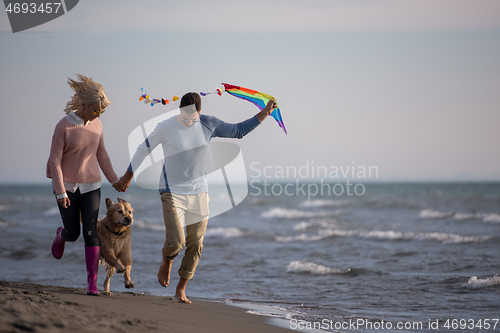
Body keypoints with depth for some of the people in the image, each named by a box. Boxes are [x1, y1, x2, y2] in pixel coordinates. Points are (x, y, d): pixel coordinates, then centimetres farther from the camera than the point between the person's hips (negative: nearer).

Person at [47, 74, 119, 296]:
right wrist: (60, 192, -19)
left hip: (90, 186, 3)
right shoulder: (63, 126, -16)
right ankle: (61, 235, 46)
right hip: (67, 186, -3)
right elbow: (55, 161, -14)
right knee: (73, 234, 7)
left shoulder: (96, 125, -1)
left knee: (90, 233, -7)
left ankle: (92, 282, -5)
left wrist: (114, 179, 18)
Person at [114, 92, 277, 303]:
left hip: (198, 192, 4)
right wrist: (127, 177, 10)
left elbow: (238, 131, 11)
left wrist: (265, 113, 6)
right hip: (172, 192, -4)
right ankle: (166, 262, 21)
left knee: (195, 245, 2)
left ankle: (181, 289, 18)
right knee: (176, 242, -16)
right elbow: (143, 149, 2)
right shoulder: (166, 127, -11)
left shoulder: (208, 125, -2)